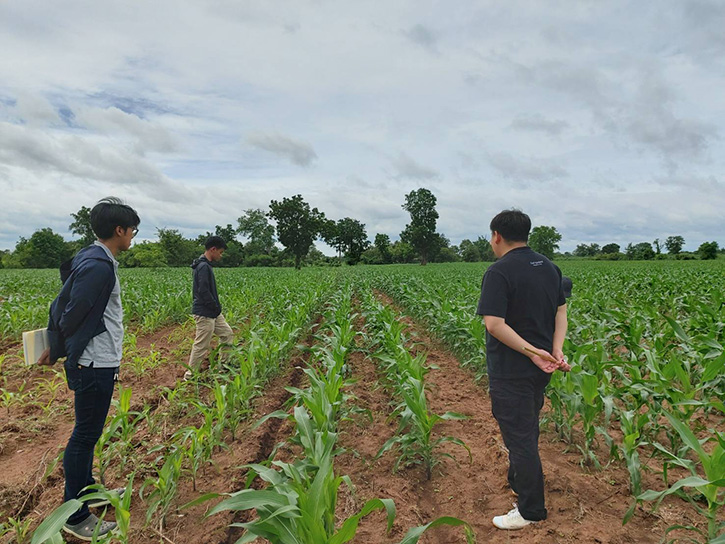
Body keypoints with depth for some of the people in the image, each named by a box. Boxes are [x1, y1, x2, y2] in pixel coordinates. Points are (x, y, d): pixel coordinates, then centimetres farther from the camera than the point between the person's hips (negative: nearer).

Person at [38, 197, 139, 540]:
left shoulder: (91, 259, 9)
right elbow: (71, 316, -18)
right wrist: (55, 353, -2)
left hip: (95, 363, 10)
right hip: (96, 364, -10)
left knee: (88, 431, 21)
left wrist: (55, 347, 9)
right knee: (85, 434, 2)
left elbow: (63, 303, 11)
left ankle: (87, 491, 38)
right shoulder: (99, 267, -22)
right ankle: (75, 517, 16)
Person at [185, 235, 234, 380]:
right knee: (201, 345, -1)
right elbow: (203, 292, -25)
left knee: (227, 333, 16)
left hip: (213, 313, 10)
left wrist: (216, 307, 12)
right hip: (205, 314, -10)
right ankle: (190, 374, 12)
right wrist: (216, 307, -14)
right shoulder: (203, 267, -21)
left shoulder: (205, 265, 11)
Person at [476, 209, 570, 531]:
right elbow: (561, 311, 6)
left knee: (519, 436, 4)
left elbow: (494, 324, -27)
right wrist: (556, 350, -5)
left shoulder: (499, 272, -19)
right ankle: (519, 483, 44)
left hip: (511, 372, -8)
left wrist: (532, 351, -23)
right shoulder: (550, 267, 7)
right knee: (528, 430, 24)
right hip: (539, 370, 9)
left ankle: (531, 511, 16)